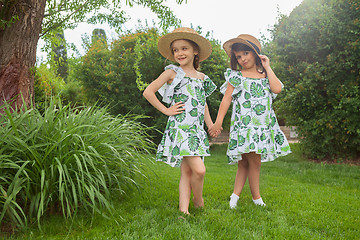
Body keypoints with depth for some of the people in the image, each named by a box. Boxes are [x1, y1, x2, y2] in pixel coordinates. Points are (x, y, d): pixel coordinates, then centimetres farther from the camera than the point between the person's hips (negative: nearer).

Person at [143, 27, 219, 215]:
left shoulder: (201, 77, 16)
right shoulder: (172, 72, 0)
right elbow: (148, 92, -2)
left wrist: (212, 127, 21)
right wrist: (165, 110, -5)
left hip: (197, 130, 6)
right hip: (180, 128, -5)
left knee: (187, 172, 4)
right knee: (198, 170, -13)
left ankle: (184, 209, 9)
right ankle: (198, 201, 11)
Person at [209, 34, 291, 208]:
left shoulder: (265, 76, 14)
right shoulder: (236, 76, 5)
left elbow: (277, 89, -6)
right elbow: (226, 99, 1)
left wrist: (267, 68, 2)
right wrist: (218, 122, -6)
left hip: (264, 125, 4)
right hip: (244, 124, -3)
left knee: (244, 163, 6)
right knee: (254, 161, -7)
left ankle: (235, 195, 13)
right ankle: (256, 197, 7)